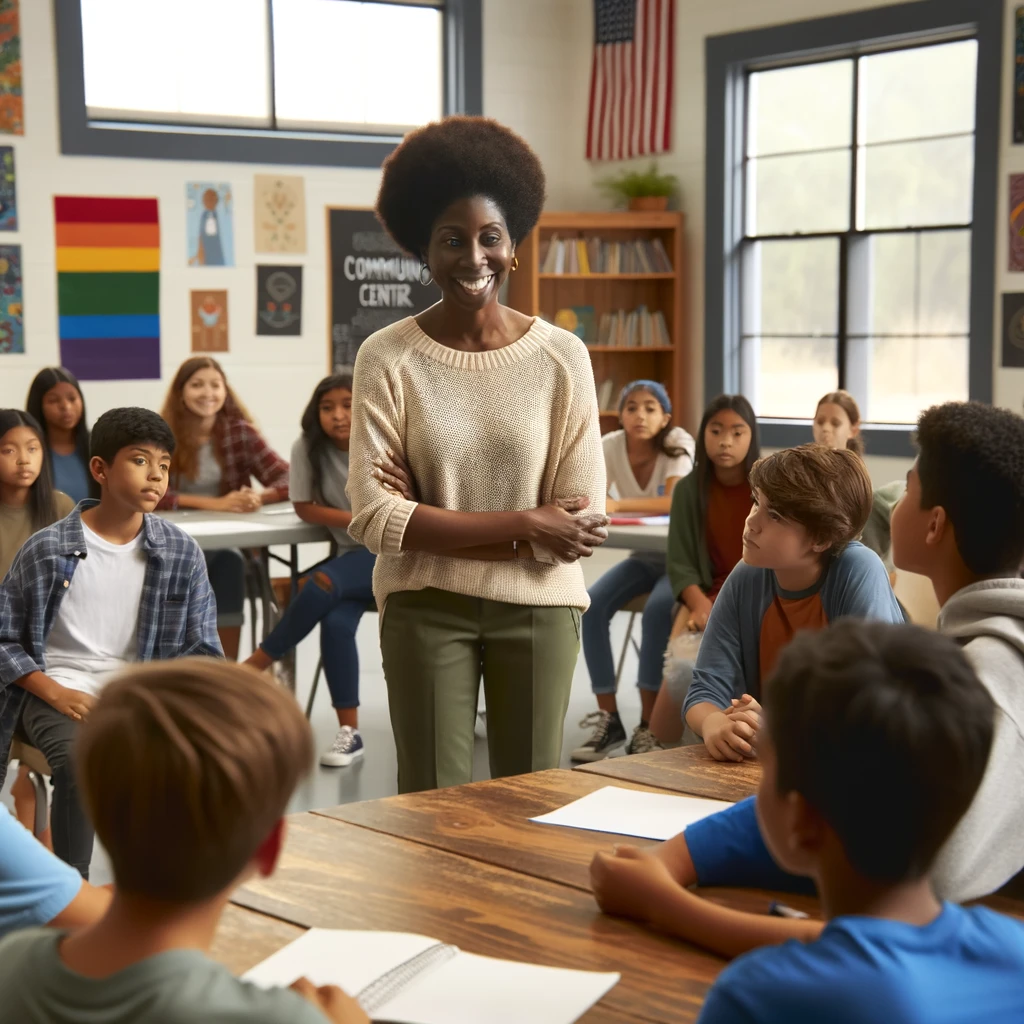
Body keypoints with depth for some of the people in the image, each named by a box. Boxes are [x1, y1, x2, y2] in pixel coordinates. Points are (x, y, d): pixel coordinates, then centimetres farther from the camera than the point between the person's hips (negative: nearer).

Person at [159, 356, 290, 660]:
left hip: (227, 542, 2)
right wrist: (214, 503, -28)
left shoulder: (239, 432, 1)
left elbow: (288, 478, -5)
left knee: (228, 562, -32)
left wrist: (260, 497, -28)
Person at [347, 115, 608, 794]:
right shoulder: (387, 358, -6)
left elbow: (584, 519, -7)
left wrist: (432, 519, -11)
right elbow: (375, 518, -12)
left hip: (538, 605, 1)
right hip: (426, 608, -1)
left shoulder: (562, 357, -4)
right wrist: (525, 524, -14)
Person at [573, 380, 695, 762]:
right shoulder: (610, 445, -6)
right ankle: (609, 718, -16)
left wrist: (617, 505, -46)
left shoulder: (678, 444, -18)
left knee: (657, 611, -33)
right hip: (642, 555, 4)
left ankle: (649, 725, -24)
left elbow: (675, 503, -33)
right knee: (593, 606, -23)